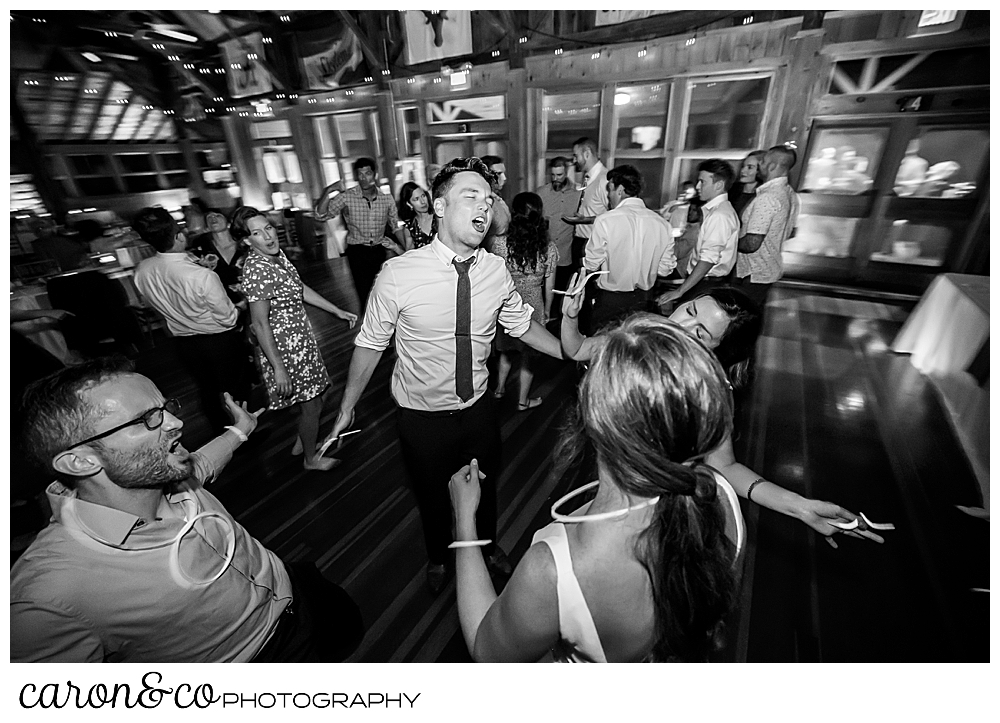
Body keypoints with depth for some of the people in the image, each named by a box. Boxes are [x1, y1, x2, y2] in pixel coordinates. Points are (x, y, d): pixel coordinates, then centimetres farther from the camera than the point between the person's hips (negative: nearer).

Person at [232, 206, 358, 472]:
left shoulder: (278, 255, 2)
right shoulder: (257, 270, -25)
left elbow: (300, 289, 14)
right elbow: (260, 324, -23)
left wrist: (338, 311, 13)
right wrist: (278, 368, -23)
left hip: (300, 340, 9)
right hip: (284, 348, -9)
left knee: (314, 398, 23)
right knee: (311, 406, 7)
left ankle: (301, 442, 46)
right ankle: (311, 458, 31)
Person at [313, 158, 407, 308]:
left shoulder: (386, 199, 0)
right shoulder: (347, 197, -7)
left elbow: (396, 226, 9)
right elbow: (321, 215, -13)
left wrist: (406, 251, 2)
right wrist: (327, 191, -27)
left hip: (379, 251, 2)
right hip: (357, 252, -2)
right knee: (365, 294, 1)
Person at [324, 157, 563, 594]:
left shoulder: (496, 270, -11)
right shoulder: (399, 273, -21)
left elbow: (523, 326, 3)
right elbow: (370, 344, -10)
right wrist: (347, 409, -4)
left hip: (478, 408, 3)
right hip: (421, 416, -2)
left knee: (486, 488, 26)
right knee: (432, 497, 23)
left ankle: (488, 546, 61)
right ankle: (438, 558, 58)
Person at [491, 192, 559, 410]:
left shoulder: (500, 243, -14)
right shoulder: (548, 247, -13)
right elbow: (549, 287, -5)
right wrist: (547, 311, 10)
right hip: (533, 307, -1)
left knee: (506, 349, 24)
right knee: (528, 354, 15)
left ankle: (499, 389, 39)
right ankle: (523, 401, 28)